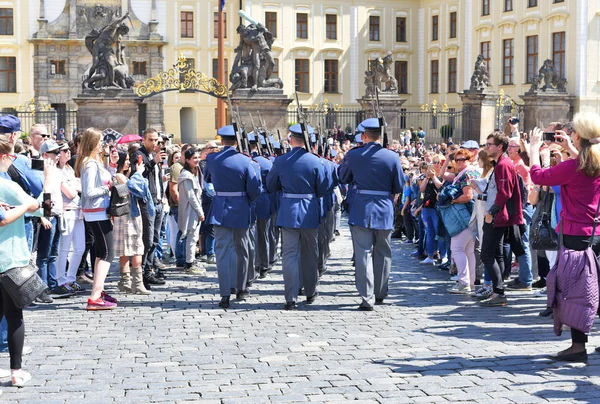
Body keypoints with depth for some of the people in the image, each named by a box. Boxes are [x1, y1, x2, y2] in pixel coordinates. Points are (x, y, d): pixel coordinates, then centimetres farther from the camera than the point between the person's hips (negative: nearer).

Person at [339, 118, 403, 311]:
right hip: (385, 211, 1)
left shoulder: (353, 155, -6)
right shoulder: (392, 157, -6)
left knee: (363, 253, 0)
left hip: (361, 211, -1)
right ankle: (379, 294, 27)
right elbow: (399, 187, 1)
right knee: (382, 253, 16)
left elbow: (343, 178, 10)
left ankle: (367, 298, -6)